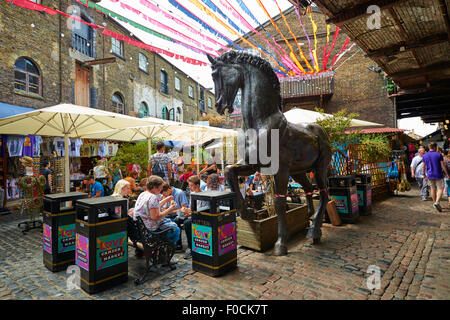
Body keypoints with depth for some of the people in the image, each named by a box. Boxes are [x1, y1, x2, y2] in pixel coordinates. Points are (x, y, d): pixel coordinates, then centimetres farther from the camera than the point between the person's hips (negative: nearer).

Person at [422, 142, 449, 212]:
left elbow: (423, 167, 7)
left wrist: (424, 174, 18)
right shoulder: (439, 155, -8)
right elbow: (443, 165, -7)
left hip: (430, 175, 4)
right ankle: (437, 202, -16)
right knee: (440, 189, 0)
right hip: (438, 175, -4)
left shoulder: (424, 156, 2)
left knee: (433, 189, 14)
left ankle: (435, 202, 21)